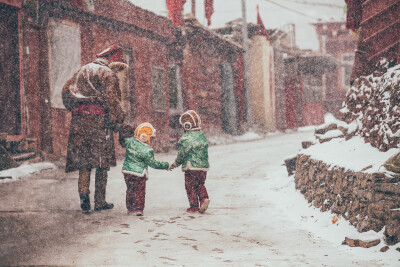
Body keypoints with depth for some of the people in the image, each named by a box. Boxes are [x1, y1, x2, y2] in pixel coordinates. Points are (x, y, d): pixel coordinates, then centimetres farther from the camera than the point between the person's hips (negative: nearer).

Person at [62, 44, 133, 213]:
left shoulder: (82, 70, 19)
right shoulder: (107, 73, -2)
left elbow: (66, 90, 19)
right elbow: (112, 101, -11)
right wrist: (118, 125, -9)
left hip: (79, 120, 5)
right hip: (99, 119, -5)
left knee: (83, 160, 9)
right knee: (102, 162, 2)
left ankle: (83, 191, -12)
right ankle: (100, 202, 4)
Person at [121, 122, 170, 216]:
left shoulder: (129, 141, -7)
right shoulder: (146, 150, -20)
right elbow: (153, 163, -13)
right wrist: (166, 165, -5)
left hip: (127, 171, 6)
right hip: (138, 173, -6)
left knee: (130, 190, 20)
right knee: (139, 191, 9)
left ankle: (130, 208, 27)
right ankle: (139, 209, 7)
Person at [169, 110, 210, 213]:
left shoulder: (186, 139, -15)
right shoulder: (202, 136, 8)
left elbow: (182, 154, -9)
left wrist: (175, 164, 8)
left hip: (191, 167, -7)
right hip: (203, 166, 7)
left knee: (190, 187, 6)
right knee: (200, 185, 19)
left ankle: (194, 206, 8)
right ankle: (204, 198, -3)